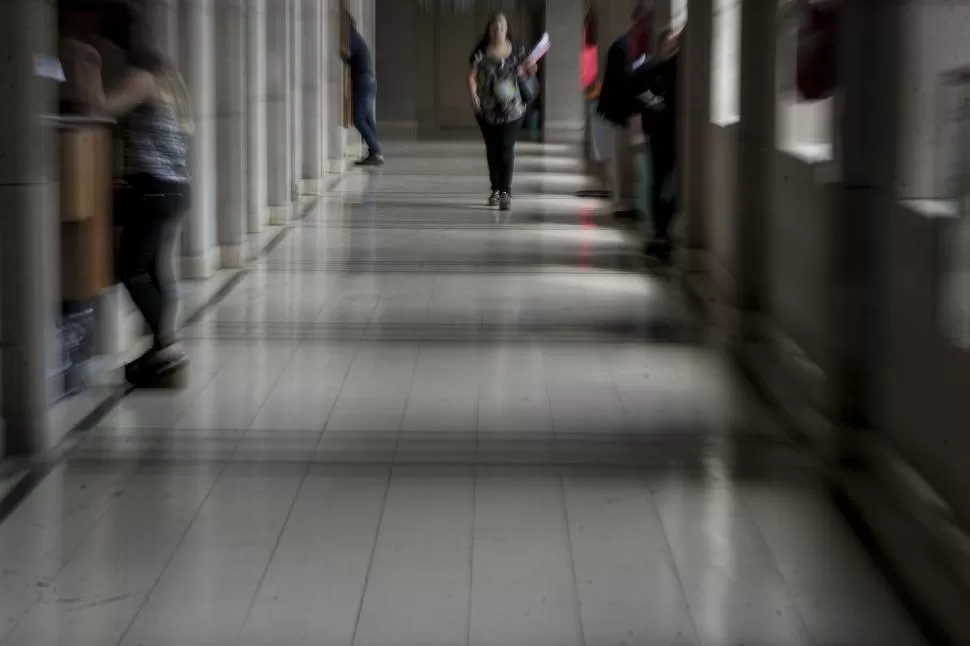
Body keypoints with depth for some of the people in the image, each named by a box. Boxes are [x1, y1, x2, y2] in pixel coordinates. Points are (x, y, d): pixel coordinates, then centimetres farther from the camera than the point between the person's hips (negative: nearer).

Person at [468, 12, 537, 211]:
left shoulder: (517, 50, -1)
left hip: (512, 109, -1)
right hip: (487, 110, 1)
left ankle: (506, 192, -11)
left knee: (507, 148, -10)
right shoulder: (481, 53, -6)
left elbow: (521, 71, 13)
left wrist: (528, 70, -9)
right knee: (492, 149, 11)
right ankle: (496, 190, 24)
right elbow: (472, 77, -8)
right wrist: (473, 94, -25)